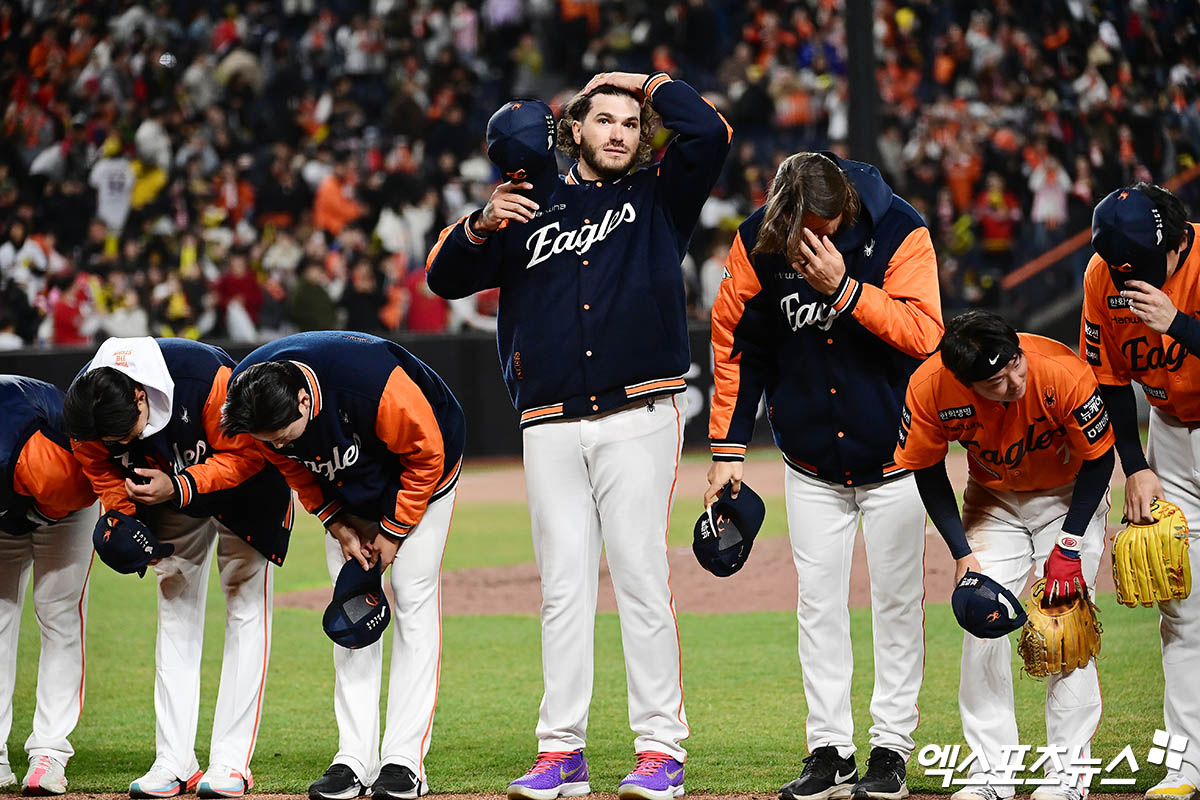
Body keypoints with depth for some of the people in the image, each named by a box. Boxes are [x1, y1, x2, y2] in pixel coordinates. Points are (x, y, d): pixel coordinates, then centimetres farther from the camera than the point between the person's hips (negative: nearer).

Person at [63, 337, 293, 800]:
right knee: (176, 610, 3)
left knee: (246, 606, -8)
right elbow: (103, 470, -6)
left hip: (245, 483, -4)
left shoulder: (208, 378, -41)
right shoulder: (85, 409, -25)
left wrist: (182, 487, -37)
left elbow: (247, 453, -28)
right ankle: (174, 763, 5)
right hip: (171, 489, 4)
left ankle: (232, 761, -8)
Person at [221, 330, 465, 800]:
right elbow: (293, 466, -6)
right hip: (347, 488, 5)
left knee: (413, 595, -12)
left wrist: (393, 532, -19)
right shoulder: (247, 397, -26)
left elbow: (426, 455, -26)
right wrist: (337, 523, -13)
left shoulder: (377, 385, -43)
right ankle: (355, 760, -2)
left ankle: (405, 760, -13)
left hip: (419, 470, -5)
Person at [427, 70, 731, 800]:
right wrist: (482, 226, -5)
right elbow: (447, 278, 13)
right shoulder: (533, 209, 18)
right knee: (563, 585, 1)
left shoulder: (659, 196, 13)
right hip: (551, 425, 3)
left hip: (639, 417, -3)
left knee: (642, 575, -8)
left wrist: (647, 84, 10)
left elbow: (710, 134, -4)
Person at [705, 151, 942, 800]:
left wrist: (844, 286, -33)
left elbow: (923, 332, -24)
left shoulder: (899, 233, -18)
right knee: (818, 601, 1)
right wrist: (728, 448, -3)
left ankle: (891, 748, 11)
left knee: (896, 601, 4)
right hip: (811, 464, 2)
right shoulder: (758, 242, -12)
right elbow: (736, 345, -2)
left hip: (893, 453, -2)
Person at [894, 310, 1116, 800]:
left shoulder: (1063, 373, -36)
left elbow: (1098, 459, -19)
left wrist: (1069, 548, -21)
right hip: (994, 498, 2)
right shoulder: (930, 389, -29)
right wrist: (962, 554, -16)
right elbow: (927, 471, -10)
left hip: (1070, 496, -2)